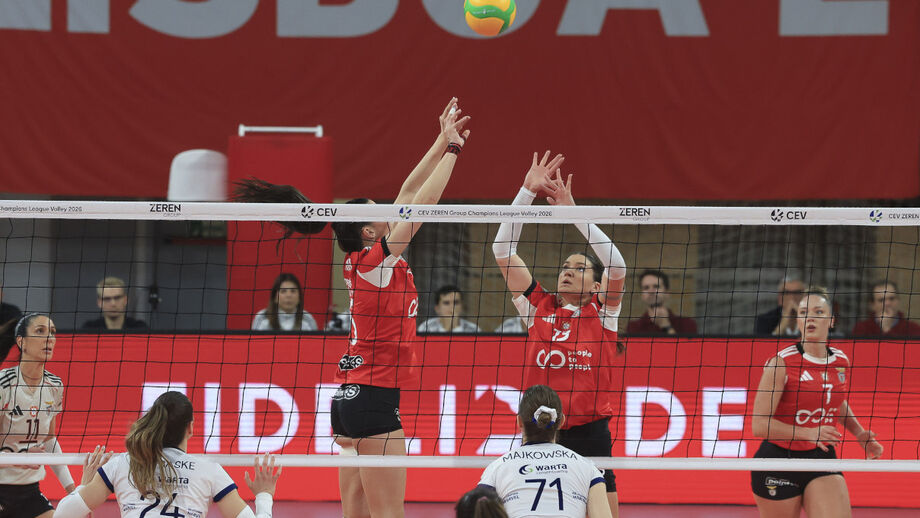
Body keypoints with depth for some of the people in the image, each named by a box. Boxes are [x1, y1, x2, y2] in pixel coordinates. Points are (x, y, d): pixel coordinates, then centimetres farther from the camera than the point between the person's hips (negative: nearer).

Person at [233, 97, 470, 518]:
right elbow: (422, 201, -12)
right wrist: (451, 146, -3)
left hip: (347, 399, 9)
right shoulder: (377, 261, -12)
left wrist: (443, 143, 18)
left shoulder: (358, 260, 10)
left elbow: (408, 194, 16)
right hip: (375, 399, -9)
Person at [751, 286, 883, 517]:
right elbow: (760, 425, -19)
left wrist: (860, 434, 12)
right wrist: (808, 433, -30)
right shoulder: (781, 363, -14)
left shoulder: (841, 362, 4)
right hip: (779, 461, -4)